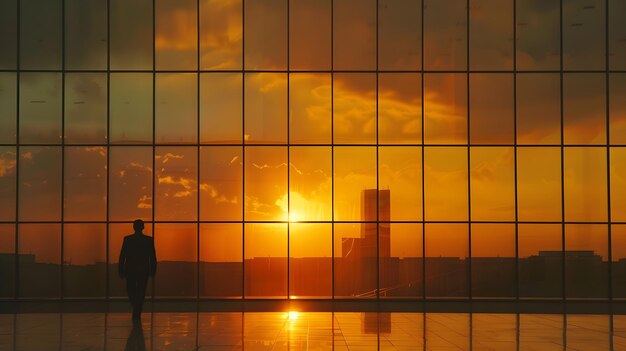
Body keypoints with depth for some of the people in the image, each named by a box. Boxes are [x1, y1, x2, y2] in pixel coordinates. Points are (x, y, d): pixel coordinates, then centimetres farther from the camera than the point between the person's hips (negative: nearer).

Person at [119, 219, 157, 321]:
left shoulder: (127, 239, -5)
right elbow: (153, 256, -2)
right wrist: (153, 270, 7)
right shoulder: (149, 240, -4)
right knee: (141, 292, 8)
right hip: (143, 270, 0)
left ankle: (136, 309, 1)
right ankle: (137, 313, 7)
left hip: (130, 270, 0)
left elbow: (122, 256, -4)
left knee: (130, 290, 16)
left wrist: (121, 270, 3)